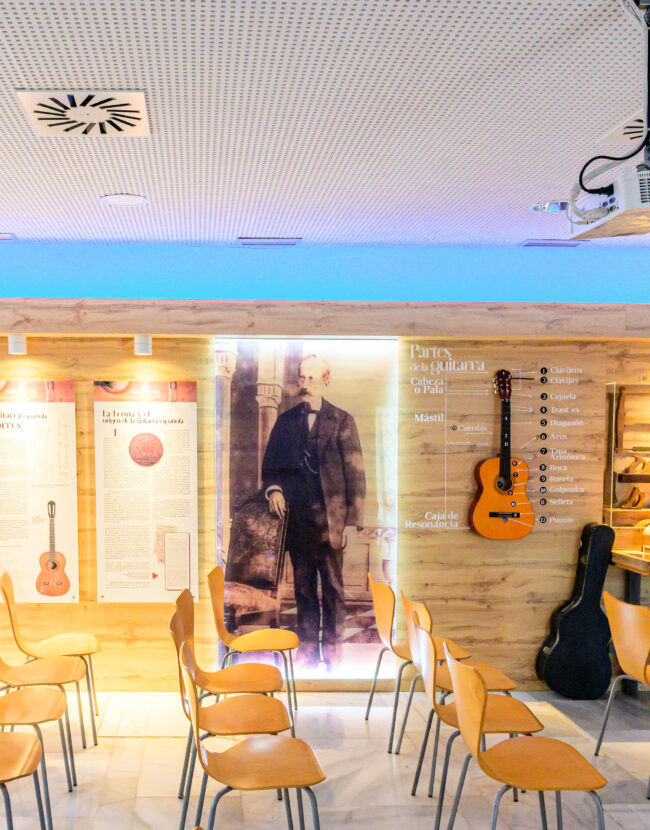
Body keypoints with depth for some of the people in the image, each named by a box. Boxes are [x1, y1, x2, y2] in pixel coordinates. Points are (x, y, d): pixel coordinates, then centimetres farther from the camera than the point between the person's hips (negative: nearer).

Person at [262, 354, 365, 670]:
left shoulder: (342, 421, 0)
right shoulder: (285, 421, 10)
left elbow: (355, 474, -2)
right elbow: (270, 464, 16)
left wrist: (353, 521, -7)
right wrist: (273, 488, -6)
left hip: (330, 519, -3)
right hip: (297, 517, 3)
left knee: (333, 588, 3)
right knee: (303, 587, 10)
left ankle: (333, 652, 15)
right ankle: (307, 648, 20)